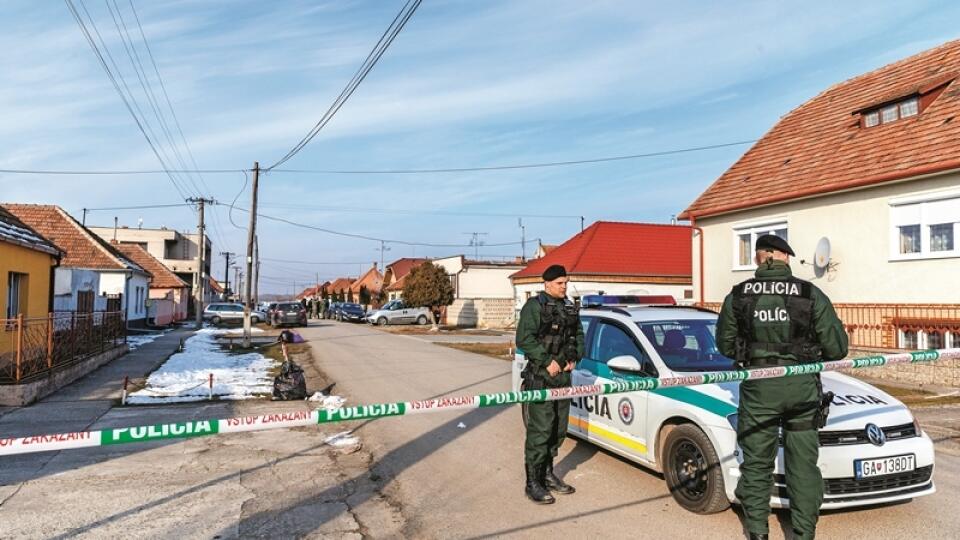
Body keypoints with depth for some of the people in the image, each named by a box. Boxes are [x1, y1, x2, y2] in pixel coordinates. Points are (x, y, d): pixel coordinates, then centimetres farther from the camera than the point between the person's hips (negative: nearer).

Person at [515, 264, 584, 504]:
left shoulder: (570, 308, 15)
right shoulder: (534, 306, -8)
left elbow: (579, 336, 21)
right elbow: (524, 339, -16)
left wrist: (574, 358, 4)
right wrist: (547, 361, -17)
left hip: (563, 376, 8)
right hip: (540, 377, -7)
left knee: (559, 428, 14)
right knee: (539, 430, -7)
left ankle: (548, 474, 29)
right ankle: (533, 483, 1)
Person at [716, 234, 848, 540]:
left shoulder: (737, 296, -1)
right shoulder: (811, 294, -3)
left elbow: (724, 345, 8)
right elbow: (837, 347, -2)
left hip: (758, 388, 0)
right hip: (801, 388, 0)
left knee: (757, 462, 12)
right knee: (803, 464, 12)